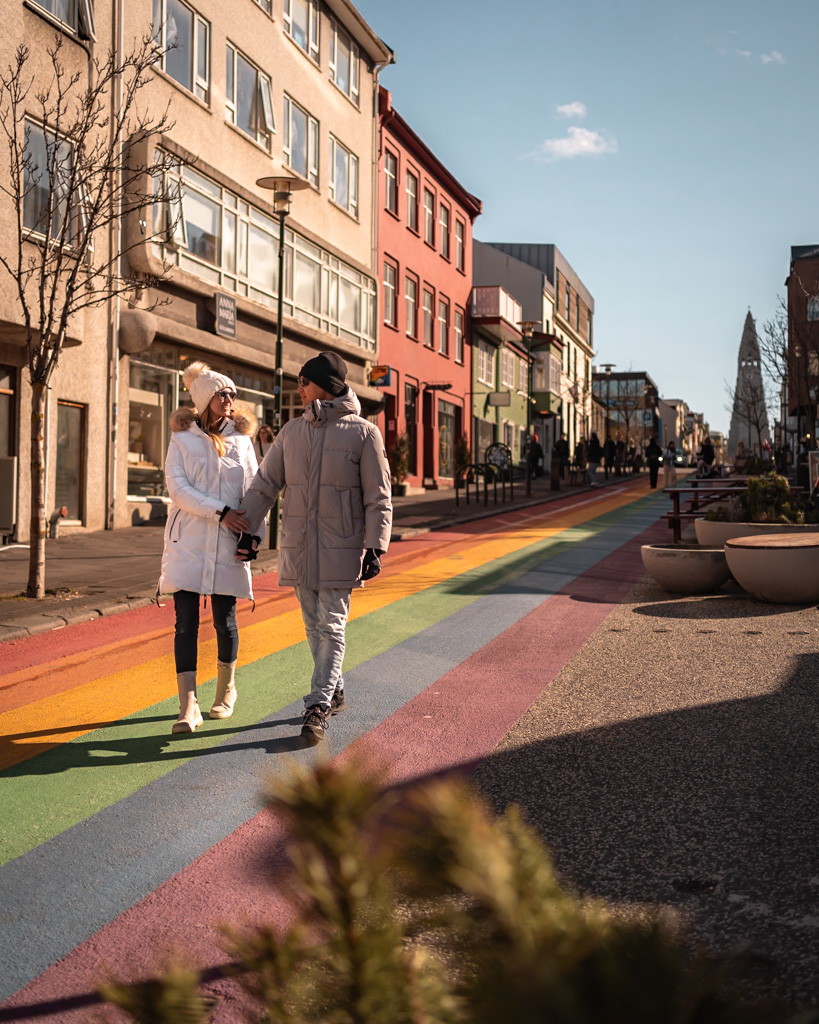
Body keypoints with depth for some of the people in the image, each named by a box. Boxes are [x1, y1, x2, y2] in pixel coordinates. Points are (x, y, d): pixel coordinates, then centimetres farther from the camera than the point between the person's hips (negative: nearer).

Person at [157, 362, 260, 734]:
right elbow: (177, 488, -8)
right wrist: (221, 512, -17)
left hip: (227, 546, 2)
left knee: (224, 622, 8)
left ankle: (226, 690, 30)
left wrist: (255, 534, -5)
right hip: (188, 543, -1)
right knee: (186, 623, -7)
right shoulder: (182, 439, 4)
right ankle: (188, 707, -5)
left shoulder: (242, 440, 9)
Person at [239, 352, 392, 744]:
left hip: (340, 549, -5)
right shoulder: (292, 430, 9)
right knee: (314, 626, 12)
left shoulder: (363, 432, -5)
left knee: (331, 627, -4)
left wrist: (375, 547, -14)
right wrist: (248, 529, 4)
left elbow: (378, 498, -7)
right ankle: (334, 692, 27)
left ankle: (319, 706, -2)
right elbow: (265, 483, 12)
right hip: (297, 547, 5)